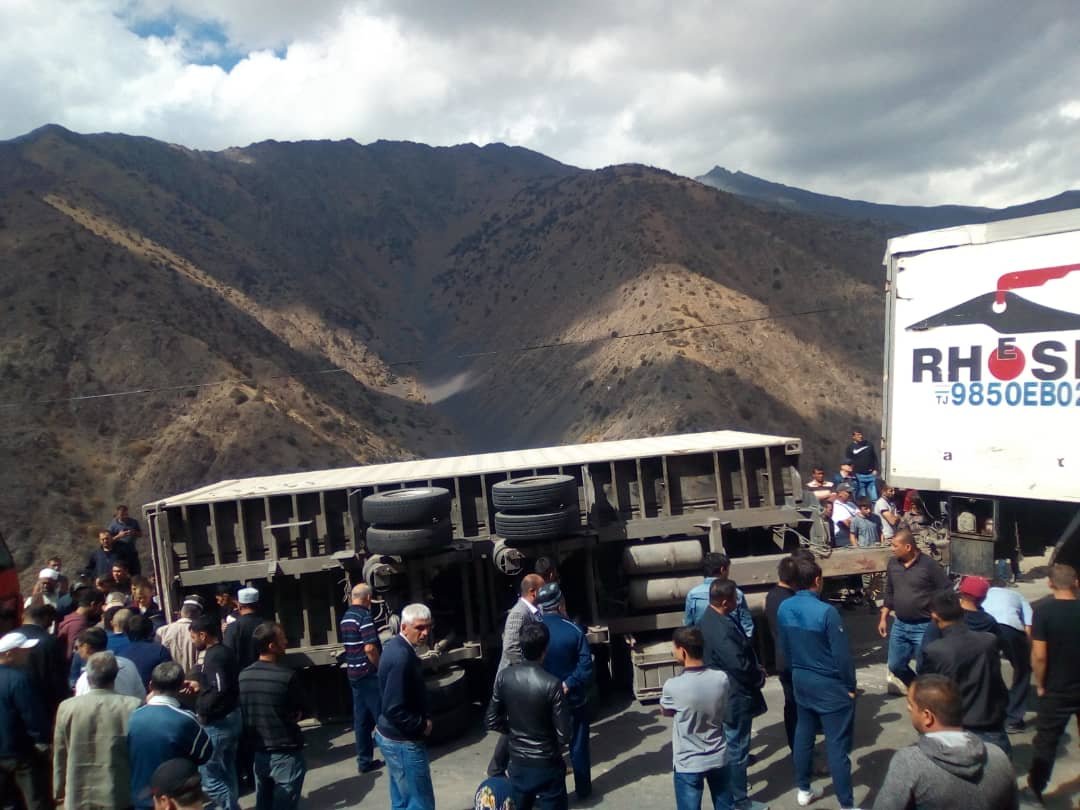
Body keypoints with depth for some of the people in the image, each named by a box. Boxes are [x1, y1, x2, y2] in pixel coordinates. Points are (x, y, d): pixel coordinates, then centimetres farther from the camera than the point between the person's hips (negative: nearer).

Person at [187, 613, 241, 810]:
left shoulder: (213, 656, -20)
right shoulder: (224, 652, 9)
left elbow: (220, 690, -29)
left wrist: (203, 712, -18)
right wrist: (199, 685, 15)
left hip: (217, 721, -10)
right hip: (230, 716, 10)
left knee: (208, 772, -4)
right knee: (226, 771, 20)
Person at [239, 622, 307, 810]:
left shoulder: (243, 676, -3)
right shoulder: (288, 675, -20)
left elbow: (243, 713, 9)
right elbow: (298, 714, -9)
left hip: (259, 753, 6)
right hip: (286, 754, -6)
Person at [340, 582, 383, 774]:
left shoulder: (346, 617, 11)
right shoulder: (364, 616, -16)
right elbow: (370, 648, -24)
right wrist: (380, 667, -12)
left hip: (353, 673, 8)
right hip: (369, 674, -8)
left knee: (361, 719, 11)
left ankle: (364, 761, 16)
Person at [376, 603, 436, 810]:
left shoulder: (396, 646, 5)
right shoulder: (401, 656, -26)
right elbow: (395, 710, -29)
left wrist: (425, 716, 5)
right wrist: (422, 725, -15)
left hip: (393, 736, 10)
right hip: (403, 741, -10)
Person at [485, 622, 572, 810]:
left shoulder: (503, 677, -10)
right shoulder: (552, 684, -22)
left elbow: (491, 721, -1)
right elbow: (564, 735, -16)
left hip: (517, 764, 4)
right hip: (547, 766, -4)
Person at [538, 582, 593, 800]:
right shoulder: (574, 629, -15)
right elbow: (586, 666, -20)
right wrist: (569, 684, -17)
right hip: (573, 698, -1)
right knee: (578, 745, 14)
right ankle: (583, 789, 26)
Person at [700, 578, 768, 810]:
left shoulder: (708, 619, 2)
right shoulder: (722, 629, -31)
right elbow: (740, 665, -28)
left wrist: (754, 670, 4)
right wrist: (760, 676, -9)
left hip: (722, 694, 10)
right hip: (734, 697, -10)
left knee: (728, 744, 25)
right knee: (737, 748, 4)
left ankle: (729, 785, 41)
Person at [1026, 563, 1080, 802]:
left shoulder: (1043, 610, -16)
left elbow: (1039, 655, -18)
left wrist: (1040, 685, -4)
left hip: (1056, 690, -2)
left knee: (1046, 740, 10)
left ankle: (1036, 788, 19)